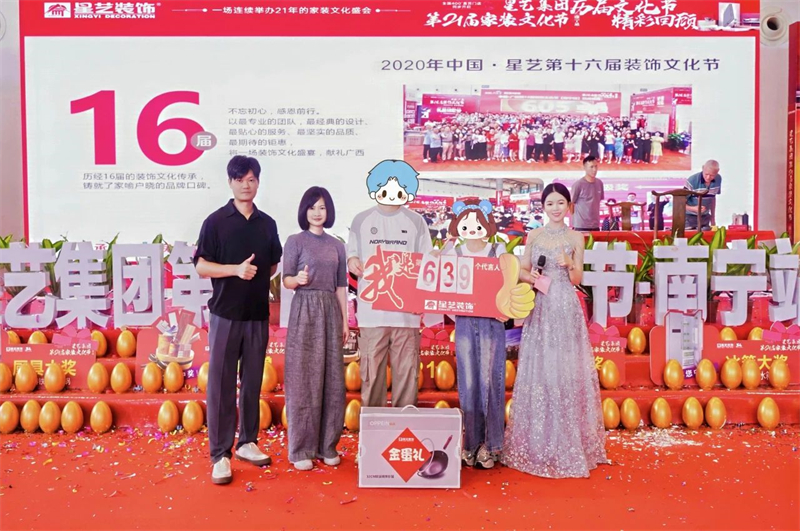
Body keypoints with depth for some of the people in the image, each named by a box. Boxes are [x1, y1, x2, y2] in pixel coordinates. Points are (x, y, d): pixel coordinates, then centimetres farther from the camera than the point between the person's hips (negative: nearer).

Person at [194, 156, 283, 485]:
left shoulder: (267, 224, 10)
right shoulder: (216, 221, -1)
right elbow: (201, 266, -5)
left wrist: (257, 276, 3)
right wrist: (235, 270, -17)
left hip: (258, 313, 4)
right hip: (225, 313, -4)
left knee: (253, 381, 11)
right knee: (221, 384, -1)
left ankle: (248, 442, 25)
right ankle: (220, 454, 6)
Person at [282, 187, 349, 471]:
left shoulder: (337, 245, 13)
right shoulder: (295, 241, 1)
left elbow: (341, 286, 12)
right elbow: (286, 280, -3)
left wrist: (345, 320, 8)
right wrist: (298, 279, -26)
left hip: (330, 311, 4)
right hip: (304, 311, -4)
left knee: (332, 378, 4)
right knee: (304, 378, -3)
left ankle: (327, 445, 15)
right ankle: (301, 448, 6)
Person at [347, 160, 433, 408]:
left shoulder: (416, 221, 10)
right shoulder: (362, 220, 11)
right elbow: (351, 253, 13)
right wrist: (351, 260, -10)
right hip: (372, 308, 0)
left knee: (406, 367, 2)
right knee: (372, 367, 3)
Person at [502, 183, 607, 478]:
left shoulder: (575, 238, 6)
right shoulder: (534, 236, 10)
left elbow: (577, 280, 4)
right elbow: (522, 271, 10)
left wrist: (570, 265, -16)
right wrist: (531, 278, -11)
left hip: (565, 310, -1)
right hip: (539, 309, 1)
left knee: (566, 370, -1)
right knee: (537, 370, 1)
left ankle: (567, 443, 11)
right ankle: (537, 444, 13)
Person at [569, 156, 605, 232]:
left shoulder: (599, 183, 7)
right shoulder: (578, 184, -11)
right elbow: (571, 203, -4)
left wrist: (595, 216, 15)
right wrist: (575, 218, 1)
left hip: (595, 225, 6)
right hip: (581, 225, -6)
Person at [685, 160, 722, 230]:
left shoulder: (718, 179, -2)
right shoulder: (692, 181, -19)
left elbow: (713, 198, 13)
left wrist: (712, 217, 14)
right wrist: (693, 208, -34)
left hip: (705, 218, 5)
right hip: (689, 217, -5)